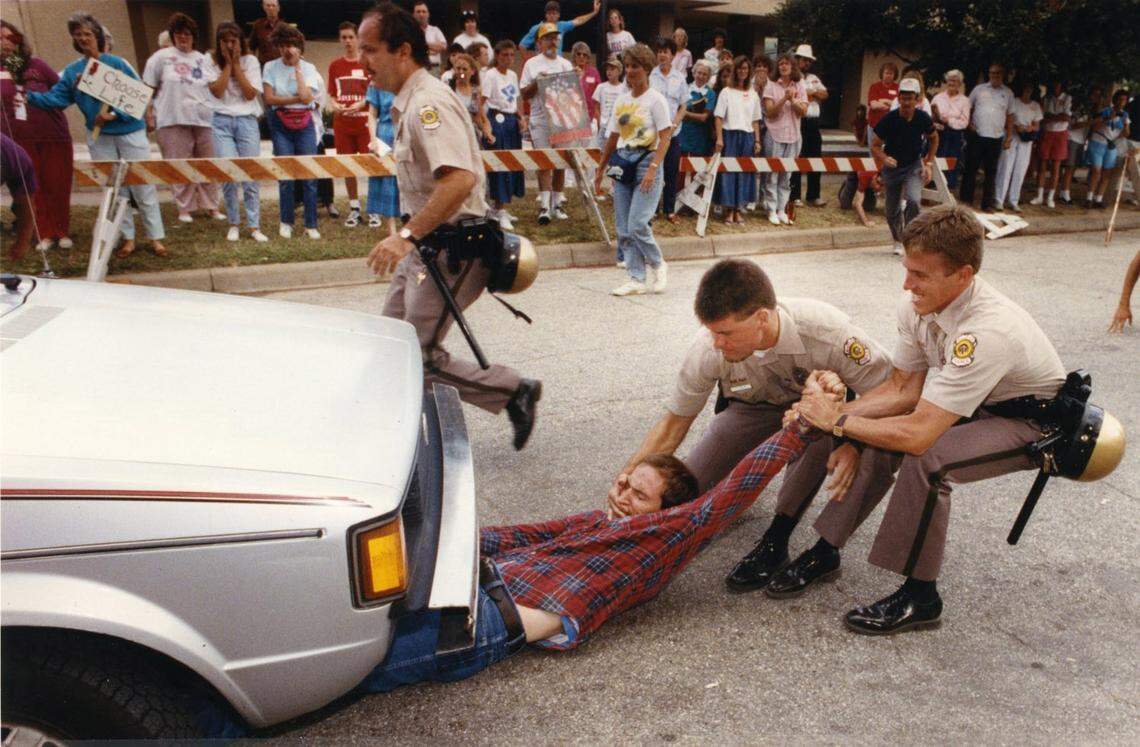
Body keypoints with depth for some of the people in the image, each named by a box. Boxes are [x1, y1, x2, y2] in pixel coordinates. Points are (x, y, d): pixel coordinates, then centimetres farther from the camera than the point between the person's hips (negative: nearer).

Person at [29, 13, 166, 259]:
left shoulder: (118, 63, -5)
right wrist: (30, 96, -10)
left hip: (129, 131, -4)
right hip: (99, 137, 4)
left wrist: (114, 115, -19)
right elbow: (57, 98, 5)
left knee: (142, 185, -4)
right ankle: (127, 238, 14)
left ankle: (156, 237, 1)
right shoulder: (72, 71, 8)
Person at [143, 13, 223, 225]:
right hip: (174, 120, -3)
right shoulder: (162, 57, 2)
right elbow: (148, 89, 3)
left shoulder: (203, 59, 12)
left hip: (204, 119, 3)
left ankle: (210, 205, 17)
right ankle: (184, 208, 9)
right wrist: (149, 114, -3)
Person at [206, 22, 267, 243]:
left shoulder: (250, 61, 5)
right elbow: (217, 91, -7)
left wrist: (236, 64, -5)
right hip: (221, 121, 0)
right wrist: (228, 64, -6)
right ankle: (234, 224, 5)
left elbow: (250, 94, -4)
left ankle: (254, 226, 3)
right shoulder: (211, 61, 5)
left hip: (247, 121, 0)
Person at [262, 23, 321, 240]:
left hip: (305, 123, 1)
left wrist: (297, 69, -9)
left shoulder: (308, 68, 3)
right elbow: (269, 98, -6)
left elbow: (307, 97, -12)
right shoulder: (271, 67, 2)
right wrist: (296, 99, -10)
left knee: (309, 174, -3)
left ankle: (311, 224, 4)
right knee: (285, 174, -1)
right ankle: (286, 222, 13)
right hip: (281, 123, 0)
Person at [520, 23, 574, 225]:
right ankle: (544, 206, -11)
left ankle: (557, 204, 12)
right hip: (541, 120, -3)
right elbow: (525, 94, 2)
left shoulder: (566, 64, 15)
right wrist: (537, 82, -13)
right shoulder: (532, 64, 5)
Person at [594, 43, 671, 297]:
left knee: (637, 223, -15)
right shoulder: (621, 100, 13)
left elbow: (665, 137, -10)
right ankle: (638, 278, 11)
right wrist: (601, 169, 17)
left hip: (646, 161, -6)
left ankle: (658, 265, 11)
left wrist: (653, 168, -21)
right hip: (623, 163, 7)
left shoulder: (655, 99, -5)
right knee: (623, 228, 3)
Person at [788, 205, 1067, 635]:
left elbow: (918, 434, -39)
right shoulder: (916, 303, -15)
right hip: (977, 403, 7)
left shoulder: (987, 332, -38)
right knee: (881, 438, -13)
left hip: (1035, 422, -7)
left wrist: (838, 421, -28)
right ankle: (826, 551, 0)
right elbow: (903, 387, -5)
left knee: (925, 459, -30)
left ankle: (920, 597, -11)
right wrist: (839, 413, -20)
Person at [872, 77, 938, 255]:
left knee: (913, 200, -25)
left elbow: (934, 139, 7)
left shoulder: (923, 118, -13)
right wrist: (885, 159, -30)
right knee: (892, 210, 8)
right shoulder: (889, 119, -18)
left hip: (914, 165, 0)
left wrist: (928, 163, -1)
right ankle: (898, 241, 34)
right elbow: (875, 145, -10)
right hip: (892, 167, 0)